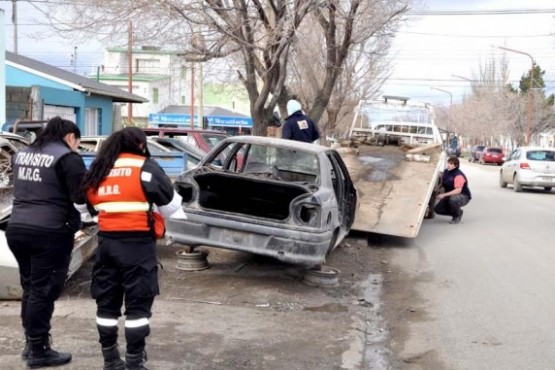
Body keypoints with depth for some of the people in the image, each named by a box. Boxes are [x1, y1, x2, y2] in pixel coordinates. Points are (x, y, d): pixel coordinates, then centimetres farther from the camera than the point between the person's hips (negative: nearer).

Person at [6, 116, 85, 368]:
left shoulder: (22, 154, 15)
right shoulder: (68, 157, -8)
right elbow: (80, 196, -12)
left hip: (16, 228, 7)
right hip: (49, 233, -7)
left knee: (30, 287, 18)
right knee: (43, 291, 1)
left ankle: (31, 343, 27)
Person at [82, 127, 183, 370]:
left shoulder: (97, 172, 12)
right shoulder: (146, 168, -5)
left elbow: (94, 204, 19)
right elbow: (171, 204, 0)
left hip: (107, 242, 6)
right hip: (137, 243, -5)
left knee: (107, 301, 13)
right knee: (138, 303, 2)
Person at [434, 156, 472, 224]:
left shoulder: (458, 175, -25)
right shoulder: (446, 172, -1)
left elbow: (458, 190, -31)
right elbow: (443, 184, 15)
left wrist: (444, 195, -33)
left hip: (463, 197, -7)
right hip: (450, 196, 7)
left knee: (453, 199, -42)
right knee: (437, 209, -8)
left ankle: (458, 214, -9)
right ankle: (455, 213, 16)